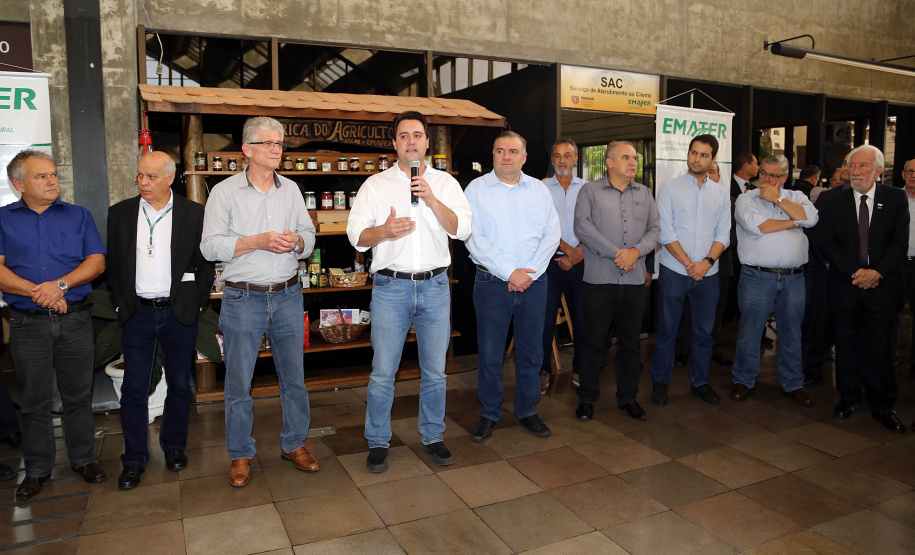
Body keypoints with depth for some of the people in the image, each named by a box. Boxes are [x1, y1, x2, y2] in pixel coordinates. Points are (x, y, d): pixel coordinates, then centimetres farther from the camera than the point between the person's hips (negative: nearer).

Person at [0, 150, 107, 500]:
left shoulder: (79, 215, 9)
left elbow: (97, 261, -1)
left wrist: (61, 284, -15)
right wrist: (37, 292, -16)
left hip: (75, 320, 0)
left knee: (78, 395, 8)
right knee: (33, 400, 9)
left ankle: (83, 459, 23)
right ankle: (37, 468, 23)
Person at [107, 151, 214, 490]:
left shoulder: (194, 213, -1)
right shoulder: (120, 213, 4)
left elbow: (205, 263, 2)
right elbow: (112, 263, 9)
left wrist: (197, 303, -1)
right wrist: (121, 303, 4)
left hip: (179, 313, -1)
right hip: (137, 313, 1)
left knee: (179, 385, 11)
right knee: (134, 389, 5)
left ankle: (174, 446, 30)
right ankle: (134, 460, 18)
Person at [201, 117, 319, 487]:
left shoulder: (290, 189, 10)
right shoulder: (224, 192, -2)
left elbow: (309, 234, 13)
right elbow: (210, 246, -8)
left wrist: (297, 241, -10)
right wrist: (258, 241, -18)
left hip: (288, 296, 3)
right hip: (243, 299, -3)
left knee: (294, 376, 10)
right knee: (238, 383, 5)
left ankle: (294, 444, 27)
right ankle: (240, 455, 22)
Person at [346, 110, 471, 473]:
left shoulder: (446, 183, 10)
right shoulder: (375, 185, 6)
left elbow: (462, 229, -2)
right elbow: (356, 233, -1)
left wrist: (432, 200, -14)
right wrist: (384, 231, -20)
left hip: (435, 285, 2)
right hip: (391, 286, -1)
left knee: (435, 371, 10)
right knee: (382, 371, 2)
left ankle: (432, 437, 26)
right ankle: (378, 443, 18)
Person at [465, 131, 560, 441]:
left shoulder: (540, 190, 10)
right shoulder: (477, 189, 0)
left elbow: (552, 233, 4)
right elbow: (474, 239, -9)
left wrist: (531, 271, -9)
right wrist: (510, 273, -14)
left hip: (534, 282, 3)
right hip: (492, 283, -3)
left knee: (531, 351, 10)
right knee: (490, 353, 3)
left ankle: (526, 411, 27)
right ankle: (489, 413, 20)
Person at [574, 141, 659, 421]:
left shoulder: (644, 193, 14)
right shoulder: (590, 191, 2)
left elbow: (655, 229, 9)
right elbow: (583, 227, -10)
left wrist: (636, 251, -10)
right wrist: (616, 254, -14)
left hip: (634, 280, 4)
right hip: (599, 279, -4)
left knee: (630, 342, 11)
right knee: (594, 342, 3)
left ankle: (628, 397, 25)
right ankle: (587, 399, 16)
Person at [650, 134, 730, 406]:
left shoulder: (721, 193, 10)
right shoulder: (670, 189, -1)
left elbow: (723, 235, 5)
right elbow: (666, 233, -8)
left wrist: (707, 261, -11)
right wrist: (688, 264, -12)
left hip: (707, 273, 4)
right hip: (674, 271, -3)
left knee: (704, 331, 10)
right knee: (667, 329, 3)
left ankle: (700, 382, 24)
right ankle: (660, 382, 15)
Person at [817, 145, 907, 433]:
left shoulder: (896, 198, 3)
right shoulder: (832, 200, 3)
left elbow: (900, 243, -2)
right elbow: (828, 242, -1)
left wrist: (876, 272, -15)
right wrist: (855, 272, -11)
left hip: (882, 284, -1)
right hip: (845, 282, 1)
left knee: (879, 344, 3)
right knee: (847, 342, 9)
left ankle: (882, 406, 15)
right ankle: (849, 397, 22)